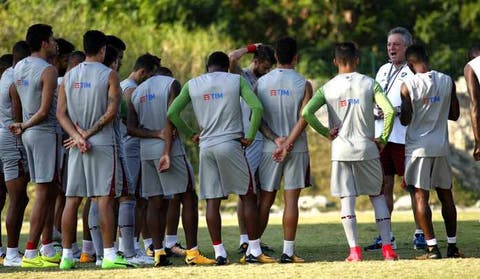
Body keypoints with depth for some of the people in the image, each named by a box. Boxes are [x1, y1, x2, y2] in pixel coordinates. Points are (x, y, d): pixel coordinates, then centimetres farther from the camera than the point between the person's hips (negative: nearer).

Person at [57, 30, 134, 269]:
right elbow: (111, 112, -14)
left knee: (72, 199, 6)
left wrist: (77, 136, -7)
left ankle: (67, 255, 6)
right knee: (104, 198, -5)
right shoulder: (109, 75, -5)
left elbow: (61, 113, 3)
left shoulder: (69, 76, 9)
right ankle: (109, 255, -9)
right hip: (102, 143, -4)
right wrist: (89, 133, -9)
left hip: (76, 145, 4)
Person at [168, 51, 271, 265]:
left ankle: (219, 252, 2)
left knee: (212, 201, 5)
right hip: (231, 144, -2)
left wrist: (191, 135, 14)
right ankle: (254, 251, 3)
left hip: (206, 147, 2)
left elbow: (172, 113, 4)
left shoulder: (192, 85, 9)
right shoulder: (236, 80, 3)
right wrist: (250, 137, -1)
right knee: (248, 197, 6)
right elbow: (257, 107, -9)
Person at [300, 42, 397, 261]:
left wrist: (325, 132, -2)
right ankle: (387, 248, 7)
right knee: (377, 196, 12)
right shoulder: (369, 84, -2)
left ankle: (354, 250, -4)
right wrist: (383, 138, -3)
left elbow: (306, 113, -13)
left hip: (341, 150, 0)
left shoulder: (328, 88, -1)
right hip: (367, 148, 0)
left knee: (347, 199, 3)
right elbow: (389, 111, -14)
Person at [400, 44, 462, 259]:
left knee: (420, 196, -1)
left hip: (418, 146, -4)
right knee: (446, 195, 13)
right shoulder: (447, 82, 1)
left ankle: (432, 247, -8)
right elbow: (455, 114, 8)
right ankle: (452, 246, 16)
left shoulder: (408, 85, -11)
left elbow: (405, 120, -10)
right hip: (442, 145, 4)